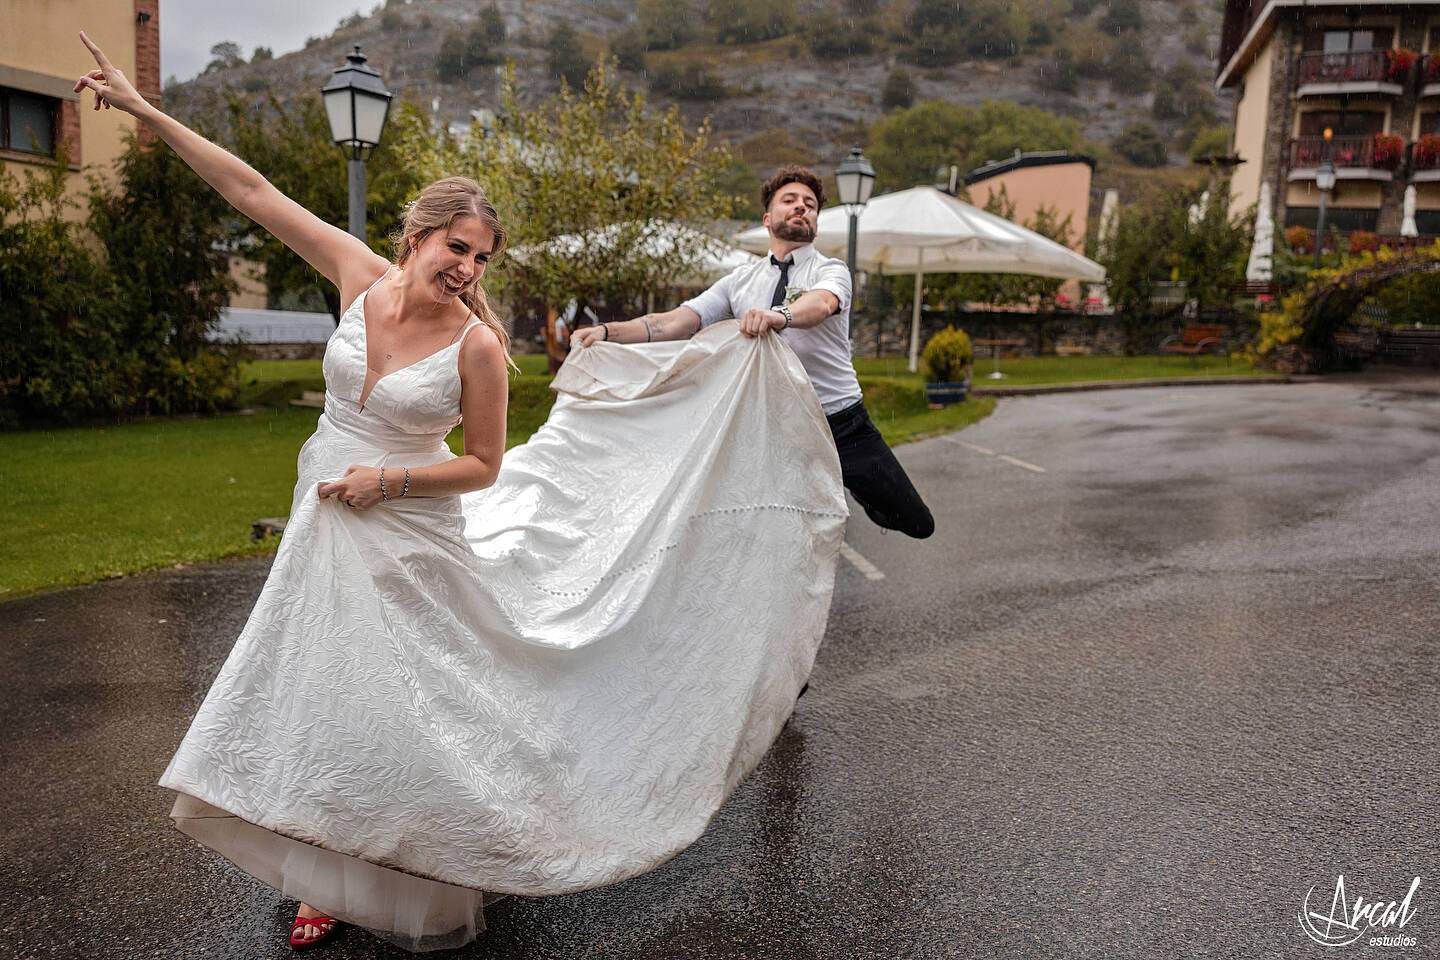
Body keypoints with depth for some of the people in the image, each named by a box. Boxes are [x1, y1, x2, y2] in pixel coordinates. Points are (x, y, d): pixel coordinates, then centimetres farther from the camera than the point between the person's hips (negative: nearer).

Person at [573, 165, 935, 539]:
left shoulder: (831, 270, -1)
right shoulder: (741, 280, 9)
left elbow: (822, 303, -26)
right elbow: (677, 321, -1)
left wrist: (780, 316, -48)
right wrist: (608, 331, -16)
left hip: (843, 423, -2)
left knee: (918, 524, 1)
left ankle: (854, 485, 30)